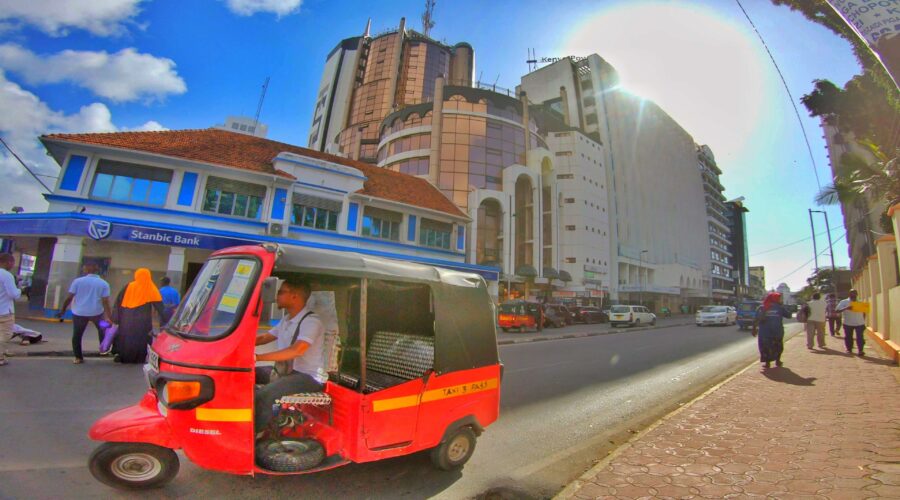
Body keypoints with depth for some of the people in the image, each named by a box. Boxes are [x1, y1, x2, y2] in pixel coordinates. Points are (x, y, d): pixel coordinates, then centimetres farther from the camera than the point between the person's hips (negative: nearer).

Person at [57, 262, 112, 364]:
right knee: (102, 330, 24)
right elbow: (105, 301, -7)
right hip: (97, 312, 0)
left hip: (79, 312, 0)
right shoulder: (103, 283, -2)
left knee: (77, 335, 13)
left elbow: (69, 297, -3)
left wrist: (63, 310, 10)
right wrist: (108, 316, -7)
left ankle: (78, 358, 14)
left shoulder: (77, 281, -3)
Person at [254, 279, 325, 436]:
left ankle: (254, 433, -8)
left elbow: (297, 350, -31)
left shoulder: (311, 321, -18)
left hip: (308, 377, -9)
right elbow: (265, 338, 20)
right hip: (286, 370, 9)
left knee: (264, 394, -27)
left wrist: (258, 357, -35)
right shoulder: (286, 320, 14)